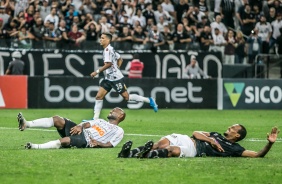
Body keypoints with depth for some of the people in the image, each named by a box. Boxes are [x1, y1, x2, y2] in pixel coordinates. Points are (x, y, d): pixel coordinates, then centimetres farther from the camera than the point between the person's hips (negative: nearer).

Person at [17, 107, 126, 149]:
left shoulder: (118, 131, 13)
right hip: (79, 132, 7)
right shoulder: (101, 121, 34)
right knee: (57, 119, -15)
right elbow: (87, 124, 16)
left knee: (65, 140, -38)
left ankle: (35, 147, -52)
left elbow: (109, 145, -1)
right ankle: (26, 125, -30)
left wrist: (99, 143, -20)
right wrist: (80, 126, -6)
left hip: (86, 141, -7)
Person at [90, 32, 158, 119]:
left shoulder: (107, 49, -16)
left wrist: (97, 72, -20)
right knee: (99, 96, 1)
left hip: (115, 78, -10)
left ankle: (149, 100, 7)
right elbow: (120, 59, 24)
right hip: (108, 79, 10)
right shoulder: (109, 49, 14)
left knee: (127, 97, -4)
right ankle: (95, 119, 0)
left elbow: (108, 64, -25)